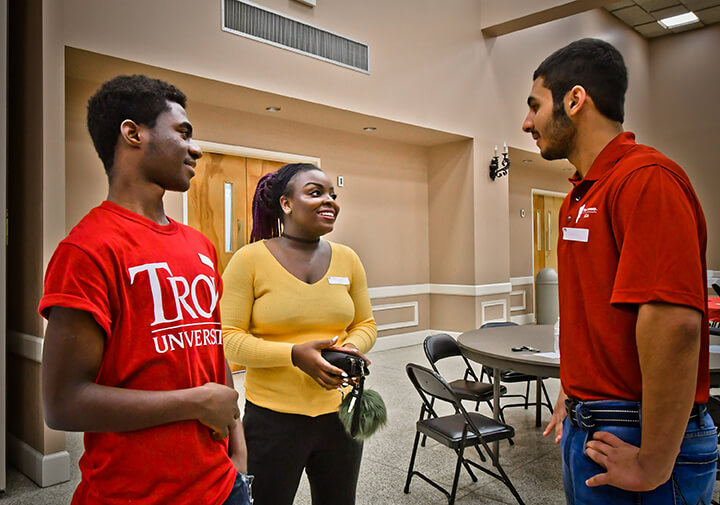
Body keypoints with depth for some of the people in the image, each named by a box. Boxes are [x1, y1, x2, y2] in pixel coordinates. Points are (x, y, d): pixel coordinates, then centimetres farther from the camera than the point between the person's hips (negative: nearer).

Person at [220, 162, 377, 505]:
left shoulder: (347, 259, 2)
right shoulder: (250, 259, -10)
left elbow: (366, 323, 11)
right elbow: (227, 338, -11)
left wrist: (352, 348, -11)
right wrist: (294, 354, -23)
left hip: (338, 411, 4)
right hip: (273, 417, -4)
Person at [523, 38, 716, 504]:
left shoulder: (647, 179, -20)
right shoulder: (581, 194, 9)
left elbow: (674, 323, -29)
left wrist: (654, 465, -23)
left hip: (635, 440, -8)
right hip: (587, 426, 8)